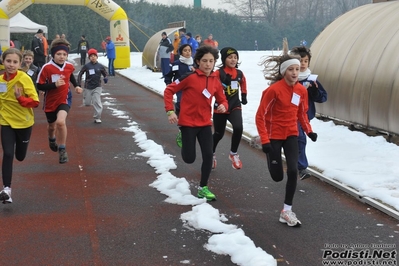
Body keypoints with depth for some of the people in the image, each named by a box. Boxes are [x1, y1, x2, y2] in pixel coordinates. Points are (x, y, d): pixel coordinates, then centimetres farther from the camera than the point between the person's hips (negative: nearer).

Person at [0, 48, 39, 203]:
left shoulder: (24, 78, -18)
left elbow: (35, 102, -21)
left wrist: (20, 98, -35)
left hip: (24, 122, -2)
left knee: (20, 156, 15)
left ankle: (20, 144, 53)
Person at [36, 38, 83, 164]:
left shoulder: (70, 66, -7)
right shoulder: (47, 68, -20)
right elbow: (39, 86, -18)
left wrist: (76, 86, 6)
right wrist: (54, 84, -30)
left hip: (64, 99, 0)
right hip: (50, 101, 0)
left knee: (60, 122, -26)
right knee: (52, 126, 20)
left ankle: (62, 149, -8)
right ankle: (52, 139, 58)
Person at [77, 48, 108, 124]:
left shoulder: (100, 66, -3)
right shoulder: (86, 66, -6)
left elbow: (105, 74, 12)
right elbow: (80, 74, 3)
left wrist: (105, 78, -10)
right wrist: (79, 84, -2)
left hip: (97, 87, 0)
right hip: (88, 87, 1)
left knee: (97, 102, -11)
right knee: (87, 103, 8)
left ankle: (97, 118, -2)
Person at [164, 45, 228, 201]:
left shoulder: (216, 81, 0)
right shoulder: (190, 77, -15)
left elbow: (222, 99, 10)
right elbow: (169, 90, -10)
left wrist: (223, 106, -14)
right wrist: (170, 111, -18)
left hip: (205, 123, 4)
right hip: (188, 122, -4)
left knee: (208, 155, -3)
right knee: (189, 158, -2)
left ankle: (203, 188, 13)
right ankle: (182, 139, 34)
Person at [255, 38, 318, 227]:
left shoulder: (302, 90, -3)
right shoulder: (273, 90, -20)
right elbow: (260, 116, -17)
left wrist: (309, 131, -5)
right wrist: (264, 140, -22)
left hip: (291, 135, 4)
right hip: (274, 136, -4)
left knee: (293, 171, -11)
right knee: (278, 176, 3)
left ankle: (287, 212, 0)